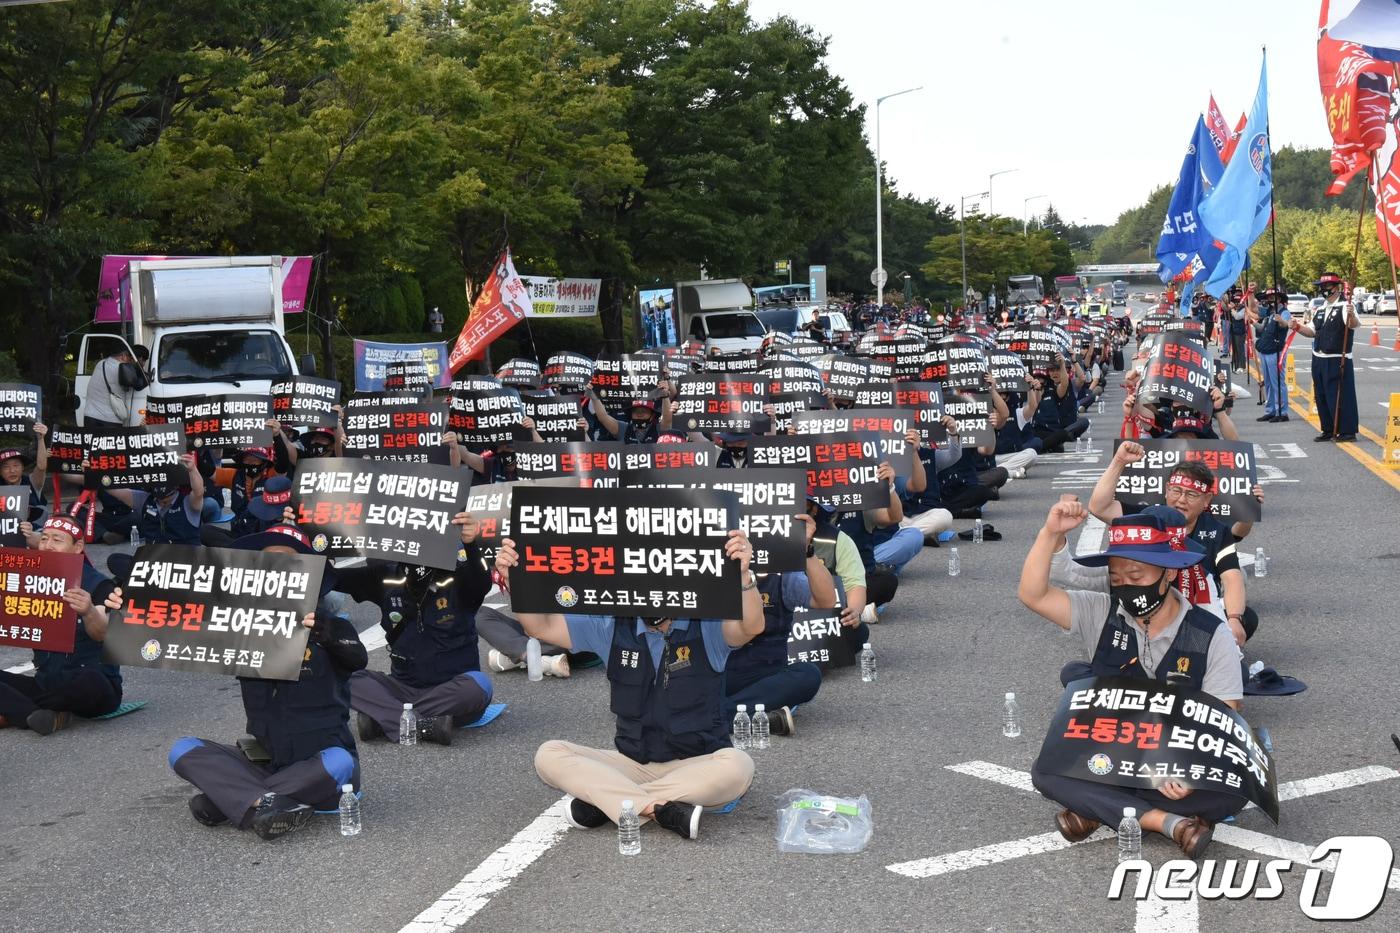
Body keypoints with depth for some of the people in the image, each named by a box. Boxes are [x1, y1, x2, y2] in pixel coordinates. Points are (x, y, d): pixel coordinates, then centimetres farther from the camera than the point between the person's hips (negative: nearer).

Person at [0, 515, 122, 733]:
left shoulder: (98, 584, -8)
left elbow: (101, 634, -25)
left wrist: (89, 612, -50)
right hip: (46, 682, 5)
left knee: (88, 682, -38)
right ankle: (36, 715, -32)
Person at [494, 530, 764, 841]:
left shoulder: (706, 626, -7)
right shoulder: (614, 627, 3)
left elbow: (751, 627, -28)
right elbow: (541, 626, 1)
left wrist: (743, 574, -48)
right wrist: (514, 580, -17)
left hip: (697, 766, -2)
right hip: (631, 764, 3)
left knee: (737, 766, -36)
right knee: (549, 755, -18)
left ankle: (602, 799, -29)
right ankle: (662, 810, -33)